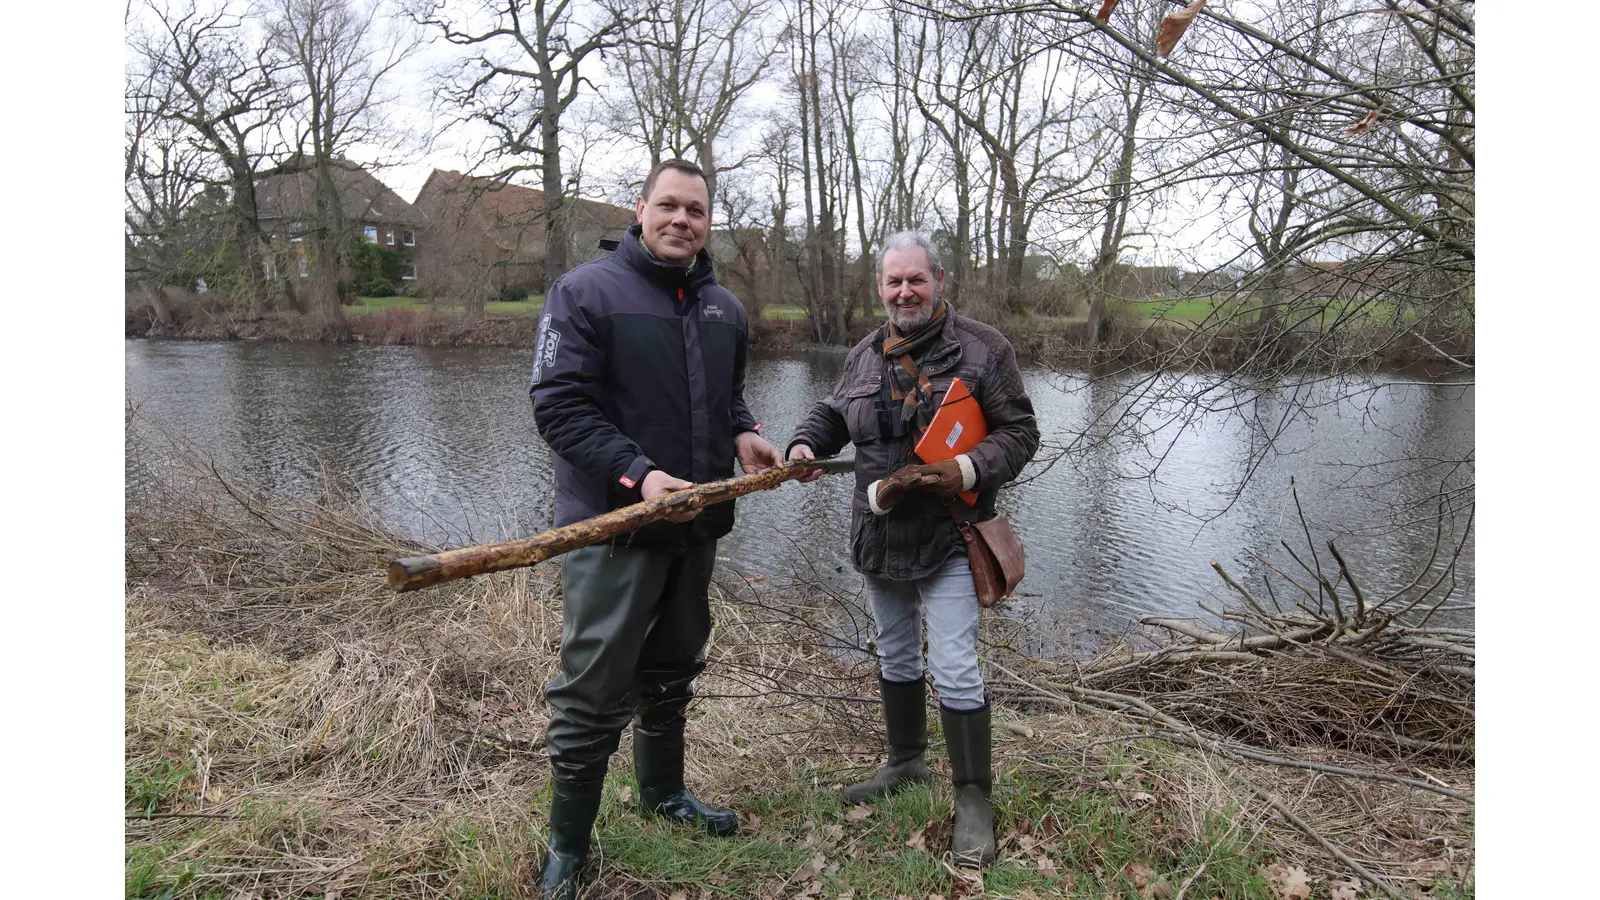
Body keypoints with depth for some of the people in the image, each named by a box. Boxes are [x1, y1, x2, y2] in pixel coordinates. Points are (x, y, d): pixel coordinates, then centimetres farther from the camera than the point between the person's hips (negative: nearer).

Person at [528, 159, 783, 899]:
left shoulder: (724, 308, 11)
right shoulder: (585, 292, -9)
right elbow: (558, 405, -16)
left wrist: (742, 434, 0)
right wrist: (636, 475, -27)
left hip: (696, 525, 6)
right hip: (611, 526, -6)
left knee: (671, 673, 22)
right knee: (592, 693, 1)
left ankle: (663, 791, 43)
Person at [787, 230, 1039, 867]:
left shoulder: (982, 348, -8)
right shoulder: (865, 355, 7)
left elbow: (1019, 432, -8)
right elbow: (833, 414, 18)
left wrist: (968, 470, -25)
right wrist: (805, 445, -4)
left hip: (948, 539, -6)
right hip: (879, 537, 6)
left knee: (954, 668, -7)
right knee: (894, 655, 19)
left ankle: (974, 799, 10)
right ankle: (905, 764, 39)